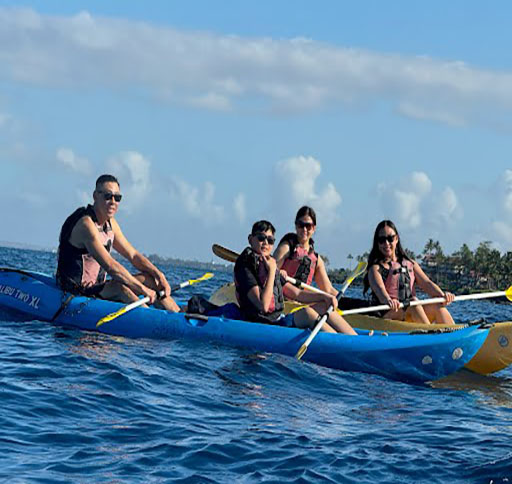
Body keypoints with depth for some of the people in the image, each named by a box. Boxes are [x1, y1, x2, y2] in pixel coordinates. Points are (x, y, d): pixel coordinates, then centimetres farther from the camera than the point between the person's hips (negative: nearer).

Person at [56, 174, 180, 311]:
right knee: (119, 287, -34)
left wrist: (158, 274, -4)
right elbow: (110, 265, -29)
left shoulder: (110, 223, 11)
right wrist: (141, 288, -27)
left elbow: (133, 255, 13)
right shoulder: (86, 224, -20)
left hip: (98, 288, 10)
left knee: (150, 278, 3)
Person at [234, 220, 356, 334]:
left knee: (324, 307, 1)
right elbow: (263, 306, -19)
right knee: (307, 313, -26)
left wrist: (323, 296, 0)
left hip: (278, 321, 9)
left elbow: (297, 294, 16)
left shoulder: (269, 265, 18)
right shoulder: (245, 266, -8)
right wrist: (271, 271, -14)